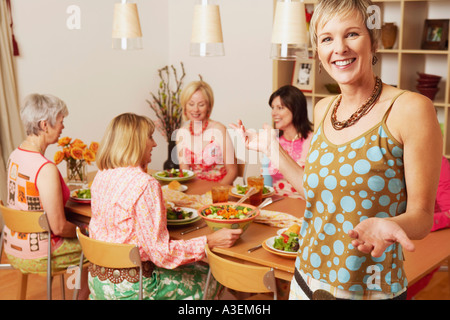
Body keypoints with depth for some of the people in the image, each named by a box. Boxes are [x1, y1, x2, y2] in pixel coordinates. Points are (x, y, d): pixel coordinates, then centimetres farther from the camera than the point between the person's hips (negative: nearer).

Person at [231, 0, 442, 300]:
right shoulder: (324, 110, 3)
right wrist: (272, 149, 8)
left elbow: (422, 215, -12)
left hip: (373, 289, -5)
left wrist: (388, 225, -32)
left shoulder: (411, 109, -15)